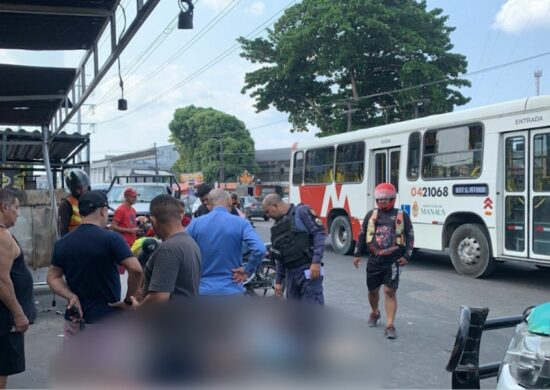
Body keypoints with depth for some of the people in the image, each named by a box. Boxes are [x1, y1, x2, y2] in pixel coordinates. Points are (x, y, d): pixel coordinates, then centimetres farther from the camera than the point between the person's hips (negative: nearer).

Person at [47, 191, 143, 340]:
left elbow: (53, 277, 5)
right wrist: (128, 299, -9)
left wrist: (71, 297, -7)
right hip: (107, 320, -5)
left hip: (75, 318, 5)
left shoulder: (62, 243, 2)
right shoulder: (111, 239, -15)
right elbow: (136, 270, -22)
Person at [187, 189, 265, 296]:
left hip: (203, 291, 2)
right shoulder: (240, 223, -6)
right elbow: (259, 250, -20)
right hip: (232, 291, -2)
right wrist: (247, 270, -6)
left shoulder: (195, 223, 1)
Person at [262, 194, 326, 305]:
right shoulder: (277, 227, 17)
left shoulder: (301, 211, -4)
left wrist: (316, 261, -20)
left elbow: (319, 233, -12)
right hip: (290, 273, 7)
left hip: (309, 270, -7)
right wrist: (278, 280, 18)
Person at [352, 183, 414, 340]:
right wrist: (357, 254, 7)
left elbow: (410, 237, 4)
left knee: (390, 291, -9)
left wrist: (406, 256, -5)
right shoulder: (371, 214, 6)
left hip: (393, 260, -3)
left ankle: (390, 326, -5)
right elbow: (362, 234, 11)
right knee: (373, 290, 15)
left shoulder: (402, 216, 2)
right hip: (374, 259, 3)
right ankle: (374, 313, 43)